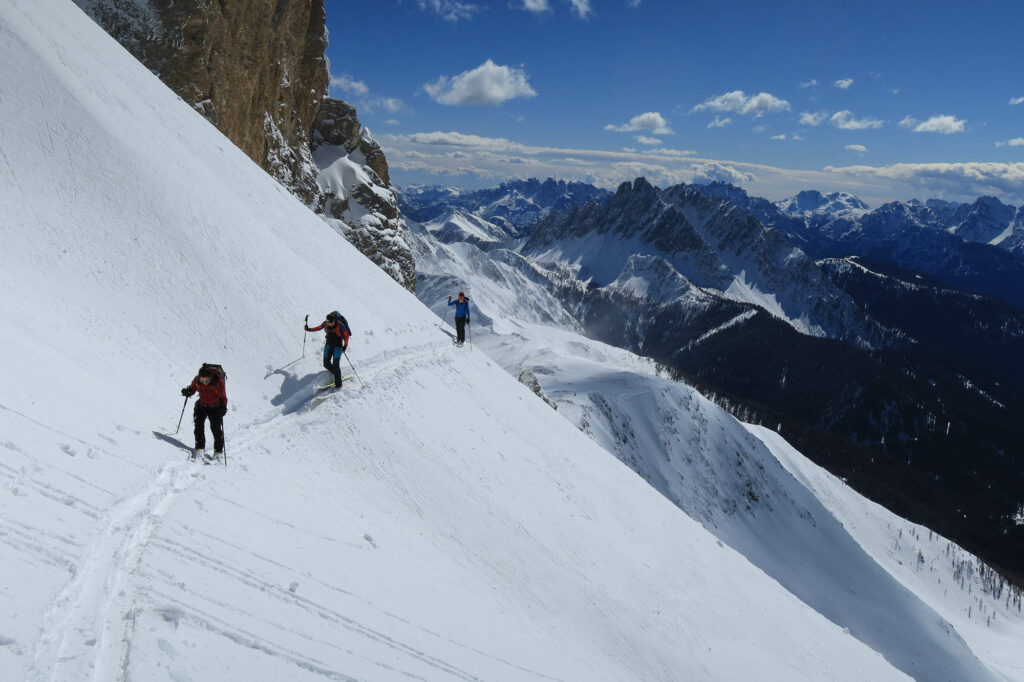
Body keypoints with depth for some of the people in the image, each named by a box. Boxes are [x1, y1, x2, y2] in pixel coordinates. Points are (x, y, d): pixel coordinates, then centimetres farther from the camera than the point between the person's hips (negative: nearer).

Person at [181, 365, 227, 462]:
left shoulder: (218, 382, -21)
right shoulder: (197, 380, -11)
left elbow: (223, 396, -17)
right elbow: (192, 388, 6)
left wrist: (223, 407, -33)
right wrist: (188, 391, -17)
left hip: (215, 408, -4)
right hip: (201, 406, 4)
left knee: (216, 429, -6)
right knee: (199, 426, -5)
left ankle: (218, 451, 4)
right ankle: (200, 448, 7)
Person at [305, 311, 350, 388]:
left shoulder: (340, 325, -21)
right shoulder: (325, 323, -7)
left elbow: (346, 335, -13)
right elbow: (319, 328, 14)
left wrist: (345, 346, -23)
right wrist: (309, 329, 11)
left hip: (337, 346, -5)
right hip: (328, 345, 5)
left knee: (335, 365, -10)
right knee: (326, 364, 6)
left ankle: (338, 384, -1)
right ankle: (336, 374, 33)